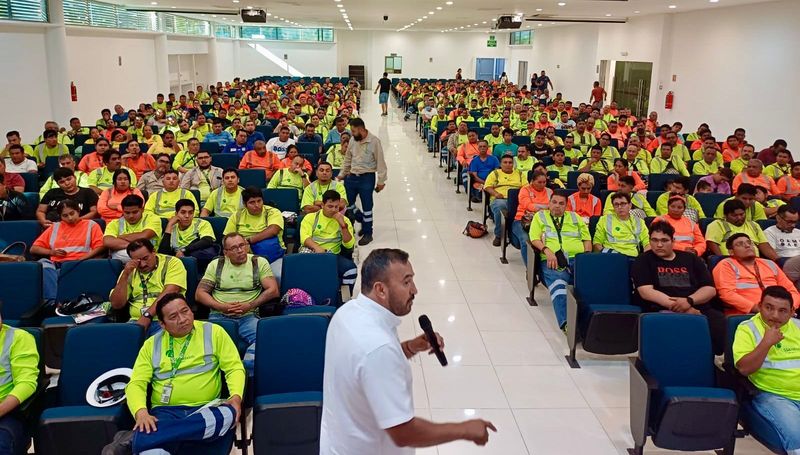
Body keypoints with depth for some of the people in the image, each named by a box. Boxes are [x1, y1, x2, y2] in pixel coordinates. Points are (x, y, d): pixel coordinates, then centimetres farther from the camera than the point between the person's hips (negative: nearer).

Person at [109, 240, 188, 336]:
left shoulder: (172, 263, 3)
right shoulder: (130, 271, 15)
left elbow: (169, 293, -11)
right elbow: (116, 304, 8)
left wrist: (147, 316, -17)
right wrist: (125, 275, -1)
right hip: (137, 321, 4)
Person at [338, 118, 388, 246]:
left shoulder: (374, 141, -13)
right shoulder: (353, 140, 4)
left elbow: (380, 162, -11)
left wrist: (381, 181, -11)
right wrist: (342, 175, 17)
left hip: (367, 177, -6)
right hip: (352, 176, 6)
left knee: (366, 207, 3)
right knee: (347, 203, 11)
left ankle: (367, 233, 17)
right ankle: (364, 221, 33)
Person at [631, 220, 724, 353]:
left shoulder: (691, 259, 20)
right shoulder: (643, 261, 10)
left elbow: (710, 289, 12)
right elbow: (646, 292, -4)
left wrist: (689, 301, -9)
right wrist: (676, 305, -13)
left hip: (699, 309, 3)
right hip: (663, 311, -3)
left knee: (722, 324, -29)